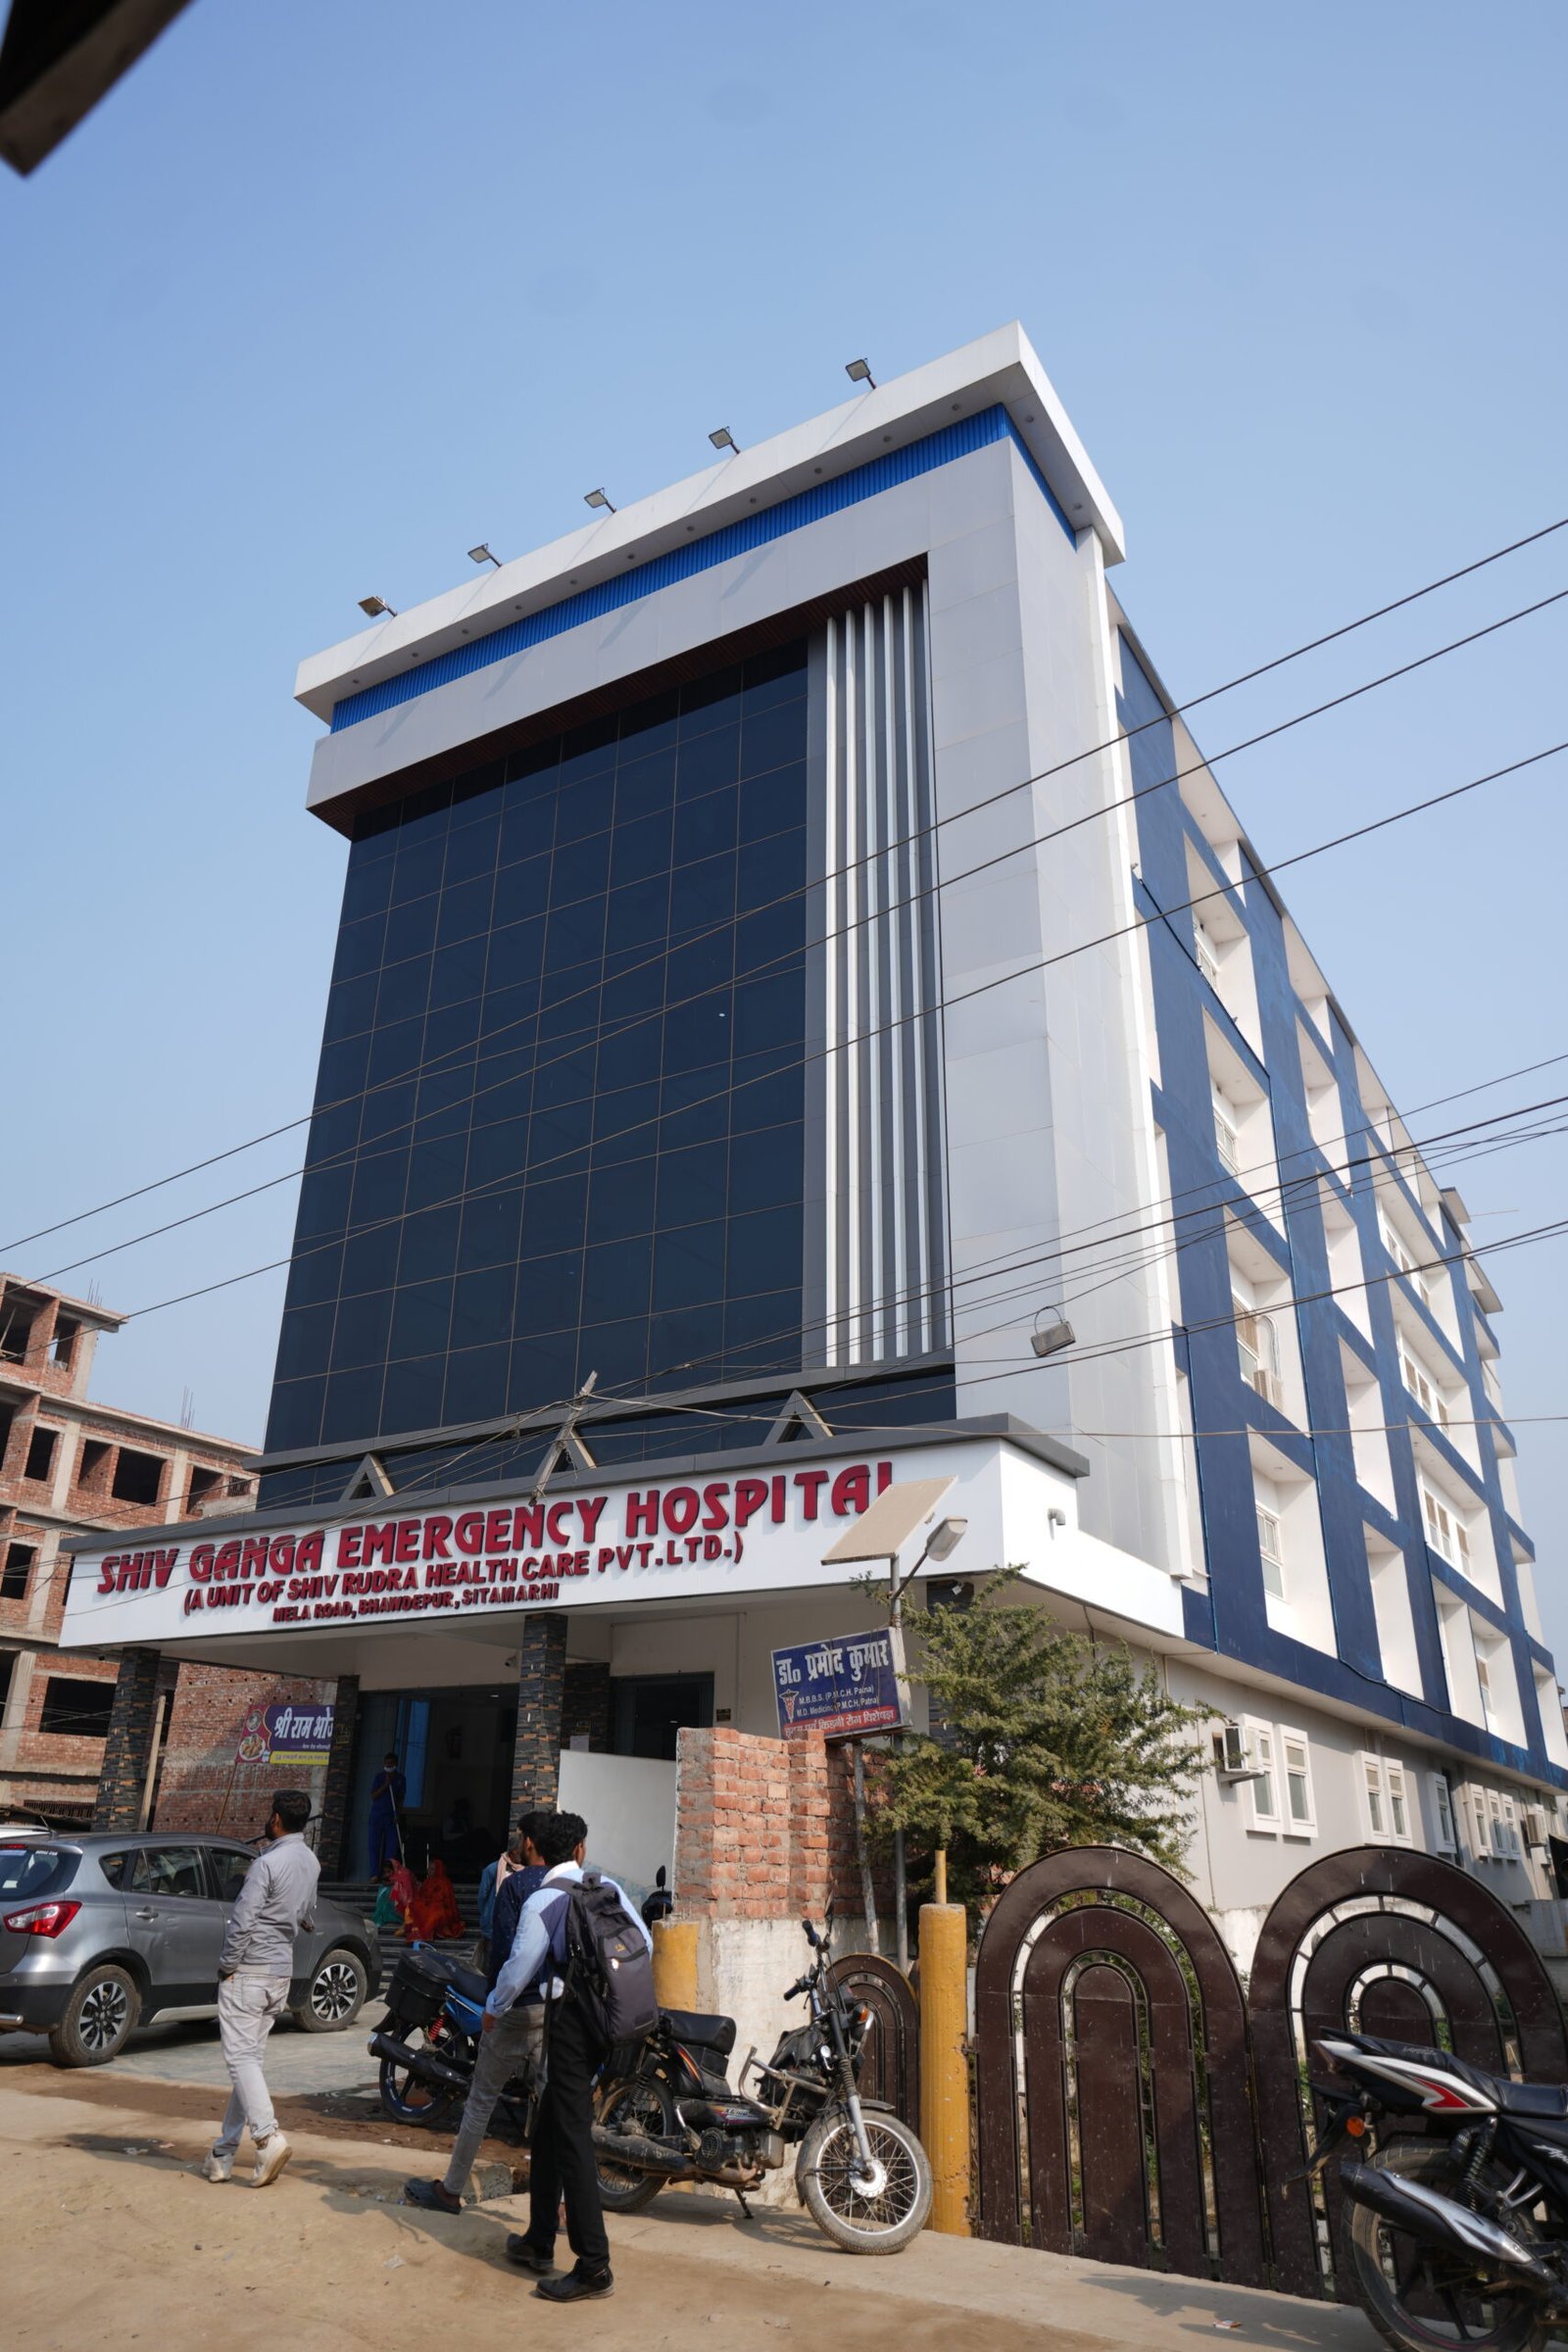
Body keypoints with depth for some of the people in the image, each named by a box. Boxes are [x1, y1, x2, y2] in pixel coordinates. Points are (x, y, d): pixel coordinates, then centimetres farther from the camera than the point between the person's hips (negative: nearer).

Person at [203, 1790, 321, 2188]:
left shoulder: (268, 1863, -18)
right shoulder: (310, 1862, 8)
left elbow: (242, 1921, -19)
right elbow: (307, 1918, 19)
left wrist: (226, 1965, -7)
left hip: (248, 1971, -8)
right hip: (281, 1972, 8)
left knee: (241, 2057, -6)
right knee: (249, 2058, 11)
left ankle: (269, 2137, -18)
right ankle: (223, 2155, 16)